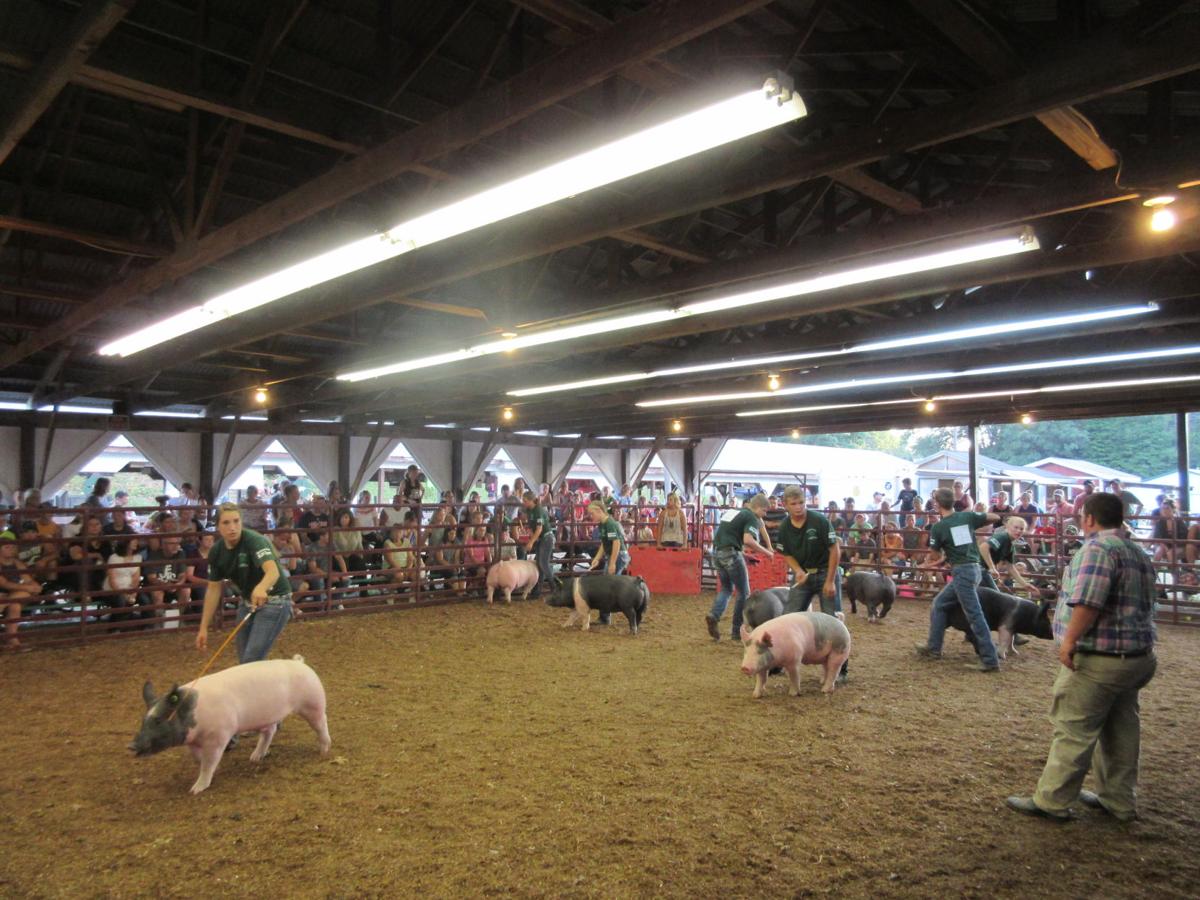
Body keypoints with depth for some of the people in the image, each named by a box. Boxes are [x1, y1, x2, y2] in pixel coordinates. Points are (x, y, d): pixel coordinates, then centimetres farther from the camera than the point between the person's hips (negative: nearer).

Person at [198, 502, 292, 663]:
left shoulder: (254, 540, -26)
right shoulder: (216, 552, -5)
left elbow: (273, 571, -42)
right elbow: (213, 588, 5)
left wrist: (261, 588, -64)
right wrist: (203, 627, 4)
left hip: (274, 602, -7)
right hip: (247, 602, 7)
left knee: (252, 660, -14)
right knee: (244, 660, 12)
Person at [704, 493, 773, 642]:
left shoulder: (731, 511, 20)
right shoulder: (752, 518, -5)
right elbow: (748, 540, -22)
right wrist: (766, 552, -11)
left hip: (717, 552, 8)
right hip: (731, 554, -7)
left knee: (726, 589, 22)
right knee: (744, 593, 8)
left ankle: (713, 615, -2)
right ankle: (738, 631, 11)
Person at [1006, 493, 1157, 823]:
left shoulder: (1098, 548, -17)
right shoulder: (1138, 553, 16)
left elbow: (1087, 601, -29)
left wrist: (1070, 639, -23)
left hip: (1099, 659, -10)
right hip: (1138, 656, 10)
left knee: (1074, 732, -3)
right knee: (1121, 731, 17)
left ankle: (1051, 801, 4)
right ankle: (1119, 801, 28)